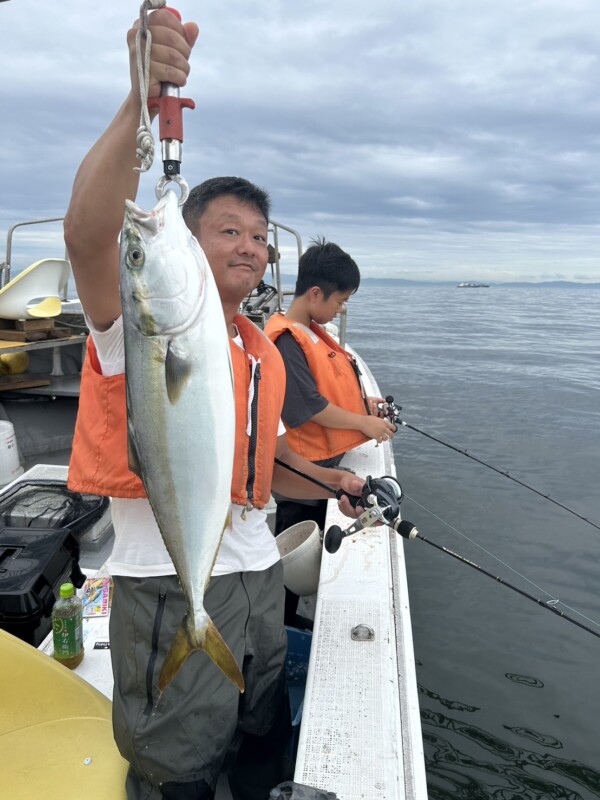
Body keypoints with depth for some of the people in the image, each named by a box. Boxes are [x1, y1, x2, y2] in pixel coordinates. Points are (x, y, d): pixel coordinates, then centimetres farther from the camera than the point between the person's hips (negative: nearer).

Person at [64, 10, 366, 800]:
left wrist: (333, 484, 6)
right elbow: (88, 232, -32)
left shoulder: (264, 352, 12)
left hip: (258, 570, 7)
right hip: (169, 583, -7)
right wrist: (142, 100, -41)